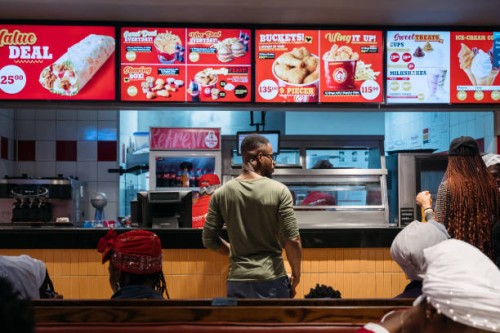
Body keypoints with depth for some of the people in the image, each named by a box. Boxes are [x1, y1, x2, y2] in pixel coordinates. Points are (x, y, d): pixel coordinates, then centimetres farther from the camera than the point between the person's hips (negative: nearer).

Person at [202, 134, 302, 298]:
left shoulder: (221, 194, 0)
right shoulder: (279, 191, -8)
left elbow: (209, 240, 3)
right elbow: (292, 241, -11)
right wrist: (296, 276, 2)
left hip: (238, 281, 3)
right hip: (272, 280, -2)